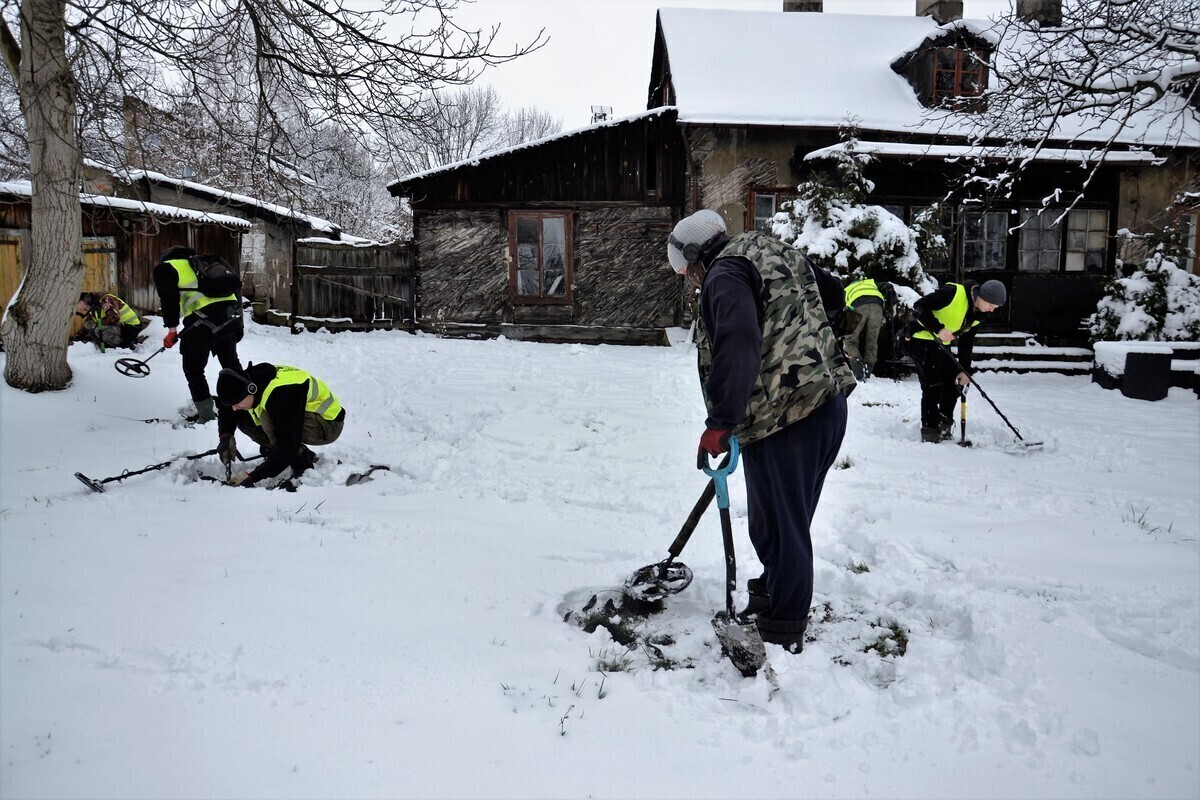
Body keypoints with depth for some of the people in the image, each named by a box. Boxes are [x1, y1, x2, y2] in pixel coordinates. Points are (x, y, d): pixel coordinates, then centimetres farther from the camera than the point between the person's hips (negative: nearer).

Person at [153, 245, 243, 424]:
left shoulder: (165, 268, 12)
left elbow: (169, 298, -3)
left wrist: (172, 329, 0)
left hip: (203, 318, -6)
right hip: (231, 313, 6)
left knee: (193, 368, 9)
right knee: (231, 361, 23)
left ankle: (206, 414, 10)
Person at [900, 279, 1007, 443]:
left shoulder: (978, 315, 4)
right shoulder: (953, 292, -23)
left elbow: (966, 341, 11)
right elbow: (920, 306, -26)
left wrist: (965, 370, 4)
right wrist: (939, 329, -34)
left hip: (940, 344, 9)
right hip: (921, 339, -9)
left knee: (954, 382, 9)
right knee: (933, 386, -13)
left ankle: (945, 429, 23)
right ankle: (929, 432, -4)